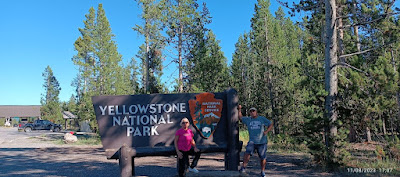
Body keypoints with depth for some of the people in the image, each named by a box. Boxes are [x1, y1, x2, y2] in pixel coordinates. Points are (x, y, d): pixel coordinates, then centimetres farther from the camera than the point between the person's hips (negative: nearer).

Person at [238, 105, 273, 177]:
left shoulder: (262, 119, 6)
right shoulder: (248, 119, 10)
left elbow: (270, 124, 10)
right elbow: (240, 117, 20)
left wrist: (266, 131, -6)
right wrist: (239, 109, 11)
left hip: (262, 142, 0)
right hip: (252, 141, 1)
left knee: (263, 157, 5)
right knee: (247, 153, -22)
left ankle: (263, 171, 23)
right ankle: (243, 167, -13)